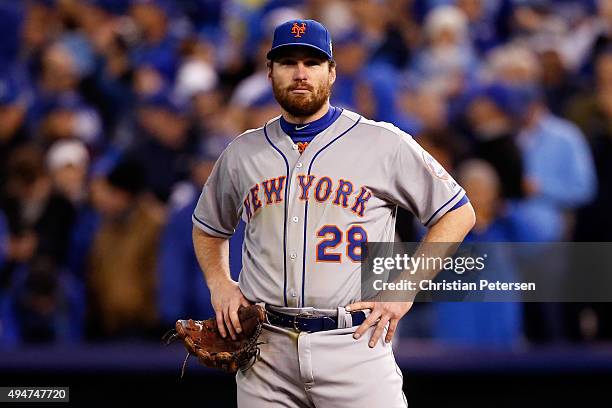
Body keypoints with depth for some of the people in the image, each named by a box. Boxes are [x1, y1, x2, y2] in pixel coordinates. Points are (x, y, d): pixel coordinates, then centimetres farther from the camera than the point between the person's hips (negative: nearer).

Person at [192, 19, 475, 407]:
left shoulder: (383, 143, 3)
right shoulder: (243, 152, 14)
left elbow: (458, 213, 6)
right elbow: (208, 227, 30)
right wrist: (219, 283, 10)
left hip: (353, 345, -3)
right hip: (265, 348, 3)